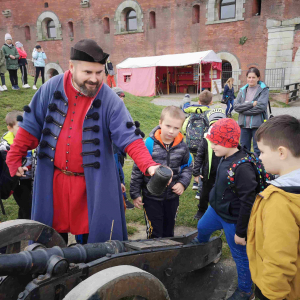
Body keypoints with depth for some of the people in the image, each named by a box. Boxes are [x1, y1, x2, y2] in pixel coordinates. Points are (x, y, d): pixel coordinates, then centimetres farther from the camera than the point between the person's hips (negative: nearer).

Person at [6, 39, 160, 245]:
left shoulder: (110, 100, -12)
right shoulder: (51, 88, -4)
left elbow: (129, 137, -19)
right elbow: (31, 126, 4)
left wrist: (149, 166, -33)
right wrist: (14, 158, 5)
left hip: (93, 183, -2)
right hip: (53, 179, 3)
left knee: (95, 234, 10)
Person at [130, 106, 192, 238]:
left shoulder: (182, 147, -6)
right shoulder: (149, 144, -17)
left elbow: (187, 166, 10)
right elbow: (137, 169, -9)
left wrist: (183, 183, -7)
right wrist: (135, 194, -6)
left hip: (172, 197, 4)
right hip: (151, 197, -3)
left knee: (169, 231, 21)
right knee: (154, 233, 8)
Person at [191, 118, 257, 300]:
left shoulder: (243, 167, -33)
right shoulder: (226, 158, -6)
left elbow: (247, 202, -28)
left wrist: (241, 232, -20)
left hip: (233, 219, -8)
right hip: (216, 210, 9)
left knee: (240, 255, 12)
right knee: (202, 228, 32)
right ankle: (201, 244, 67)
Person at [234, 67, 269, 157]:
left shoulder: (264, 90, -2)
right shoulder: (243, 90, 10)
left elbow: (261, 107, -16)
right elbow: (236, 106, -3)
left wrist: (243, 109, -9)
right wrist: (251, 104, -14)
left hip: (258, 125, -4)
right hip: (244, 124, 4)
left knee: (258, 150, 3)